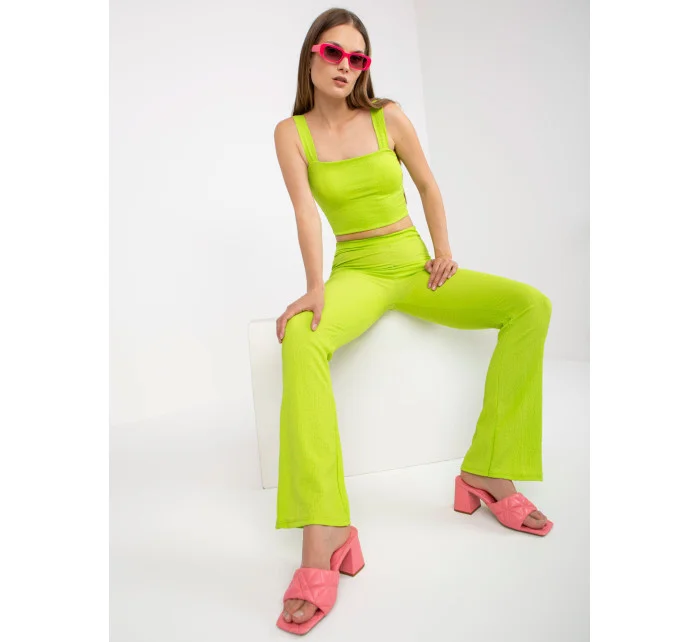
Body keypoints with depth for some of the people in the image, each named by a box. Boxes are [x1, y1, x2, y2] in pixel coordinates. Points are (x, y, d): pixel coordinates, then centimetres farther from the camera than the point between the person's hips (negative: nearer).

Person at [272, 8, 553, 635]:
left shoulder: (388, 116, 5)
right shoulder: (291, 133, 2)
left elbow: (428, 185, 13)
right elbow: (306, 211, -11)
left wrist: (444, 248, 1)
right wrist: (316, 287, -24)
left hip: (415, 268, 3)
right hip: (358, 273, -2)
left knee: (532, 306, -17)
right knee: (302, 339, -36)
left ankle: (487, 471, -14)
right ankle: (324, 530, -39)